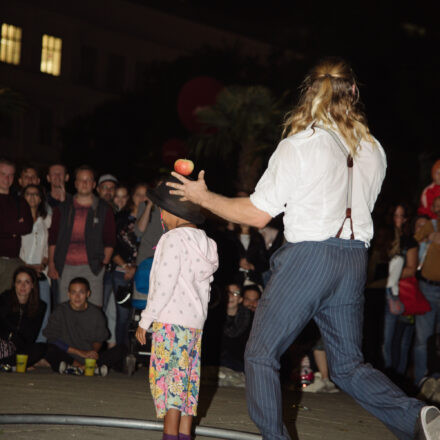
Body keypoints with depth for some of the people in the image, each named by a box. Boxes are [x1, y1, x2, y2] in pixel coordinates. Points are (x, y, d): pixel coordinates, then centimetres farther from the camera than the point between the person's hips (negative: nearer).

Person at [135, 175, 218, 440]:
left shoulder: (174, 239, -10)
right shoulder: (205, 243, 14)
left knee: (169, 377, -7)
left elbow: (164, 285, -14)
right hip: (196, 321, 8)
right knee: (188, 378, 9)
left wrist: (146, 319, -8)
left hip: (172, 319, -8)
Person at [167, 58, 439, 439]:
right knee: (348, 366, 12)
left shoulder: (298, 146, -9)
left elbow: (257, 213, -7)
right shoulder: (373, 150, 8)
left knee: (261, 356, 9)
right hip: (355, 259, 6)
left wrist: (203, 197, 6)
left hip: (308, 257, -6)